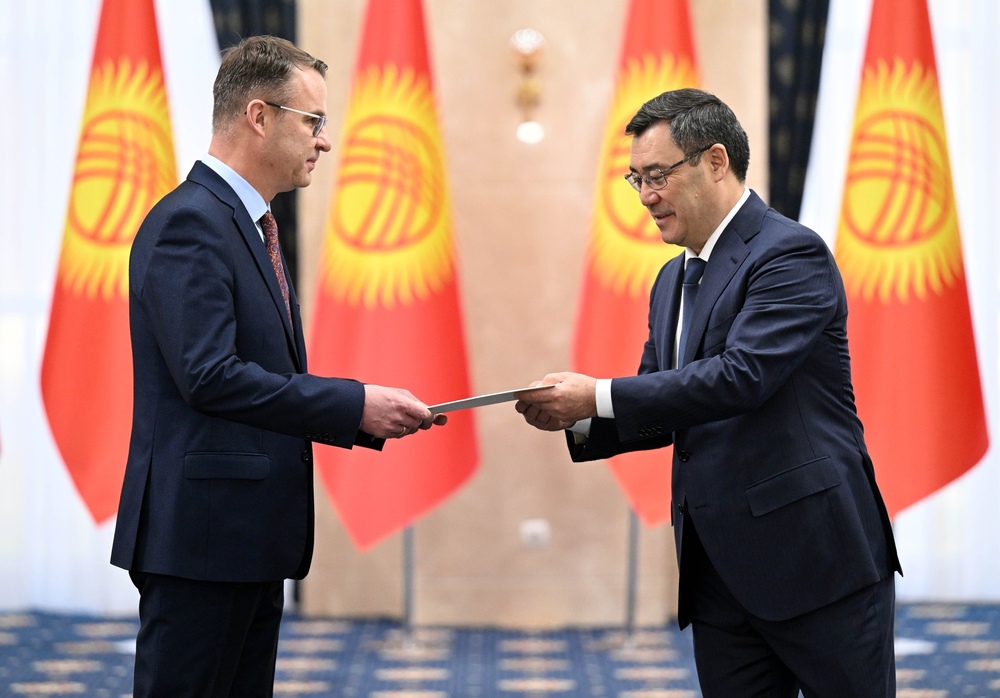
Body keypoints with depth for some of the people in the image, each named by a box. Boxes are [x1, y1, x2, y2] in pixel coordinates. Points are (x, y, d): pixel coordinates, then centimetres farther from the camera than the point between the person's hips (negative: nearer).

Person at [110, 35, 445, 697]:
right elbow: (209, 376, -23)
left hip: (252, 541, 10)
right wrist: (355, 404, -19)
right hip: (201, 536, -10)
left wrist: (369, 417, 7)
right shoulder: (189, 221, -13)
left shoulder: (249, 225, 19)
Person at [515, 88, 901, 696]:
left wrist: (599, 396, -19)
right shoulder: (673, 281, 17)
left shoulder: (791, 253, -11)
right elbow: (663, 414, 19)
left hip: (815, 556, -8)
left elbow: (743, 376, -23)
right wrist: (579, 420, -2)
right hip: (719, 571, 8)